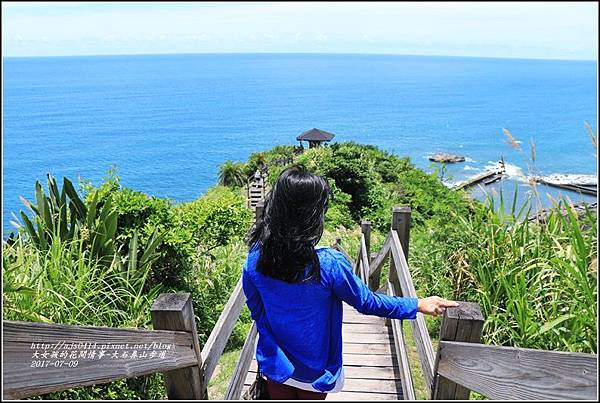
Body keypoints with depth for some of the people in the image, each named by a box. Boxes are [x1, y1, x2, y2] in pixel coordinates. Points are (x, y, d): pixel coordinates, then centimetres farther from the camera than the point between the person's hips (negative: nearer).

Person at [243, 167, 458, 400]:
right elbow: (367, 302, -16)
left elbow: (257, 312, -3)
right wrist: (417, 305, -3)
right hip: (314, 369, -2)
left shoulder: (255, 258, -19)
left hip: (275, 362, 3)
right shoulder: (328, 264, -31)